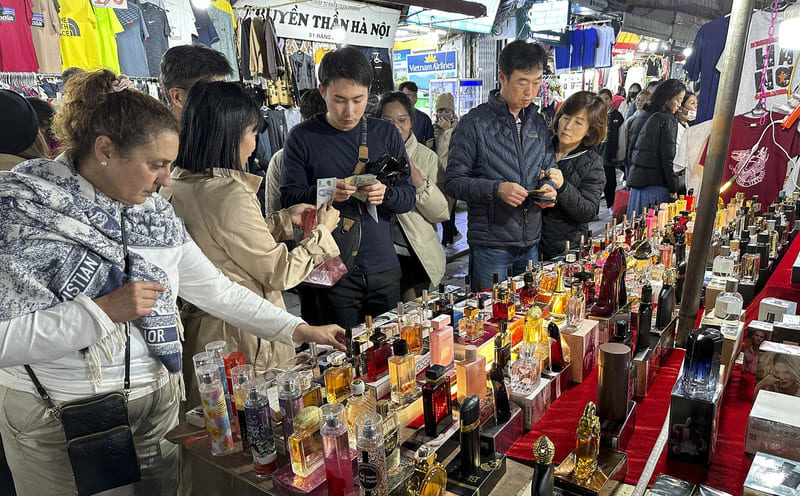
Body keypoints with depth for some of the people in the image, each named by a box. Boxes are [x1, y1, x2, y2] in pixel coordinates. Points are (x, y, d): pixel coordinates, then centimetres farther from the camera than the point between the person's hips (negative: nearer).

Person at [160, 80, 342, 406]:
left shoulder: (175, 186, 2)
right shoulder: (228, 193, -24)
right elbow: (280, 273, -16)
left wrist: (285, 219, 16)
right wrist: (323, 231, -2)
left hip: (197, 329, 9)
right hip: (241, 340, -9)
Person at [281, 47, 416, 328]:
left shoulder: (386, 134, 7)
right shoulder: (302, 137, -1)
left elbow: (409, 197, 7)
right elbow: (289, 199, -5)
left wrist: (385, 194, -14)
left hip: (383, 268, 3)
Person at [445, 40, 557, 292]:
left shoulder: (538, 123, 11)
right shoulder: (475, 123, -8)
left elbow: (549, 169, 19)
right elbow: (453, 182, -10)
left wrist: (548, 186, -4)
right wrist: (495, 189, -24)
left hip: (531, 243, 6)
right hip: (490, 245, -5)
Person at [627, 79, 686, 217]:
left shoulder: (641, 117, 13)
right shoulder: (668, 121, -10)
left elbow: (631, 151, 17)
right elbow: (668, 159, -14)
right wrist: (674, 190, -9)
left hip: (635, 181, 8)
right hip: (655, 184, -8)